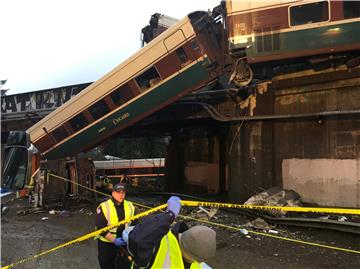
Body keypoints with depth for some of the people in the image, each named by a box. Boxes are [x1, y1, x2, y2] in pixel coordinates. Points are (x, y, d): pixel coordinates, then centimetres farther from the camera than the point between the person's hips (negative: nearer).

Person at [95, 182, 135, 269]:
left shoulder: (130, 206, 0)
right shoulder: (104, 207, -14)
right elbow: (101, 228, -17)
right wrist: (114, 240, -24)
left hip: (124, 243, 4)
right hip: (107, 243, -3)